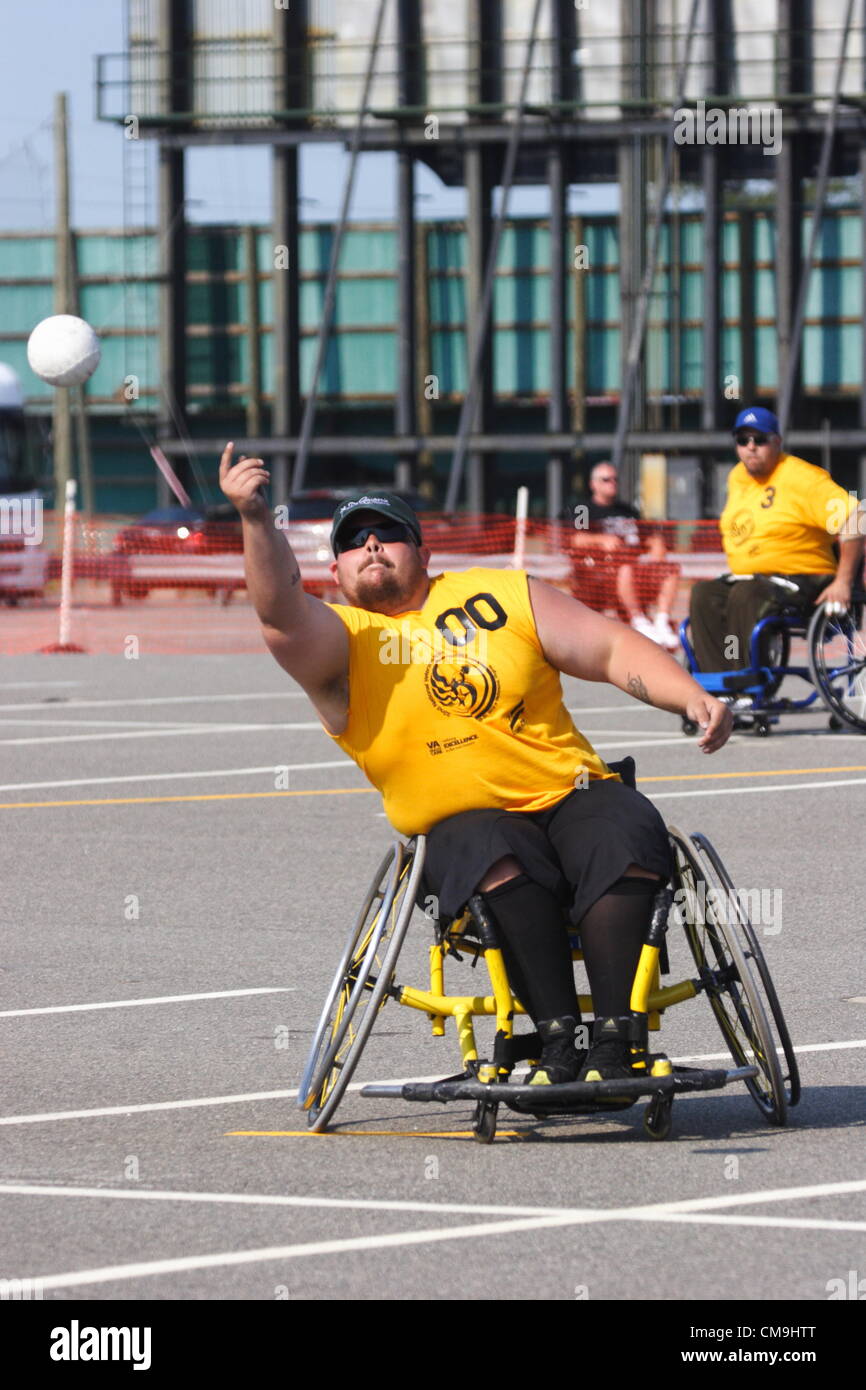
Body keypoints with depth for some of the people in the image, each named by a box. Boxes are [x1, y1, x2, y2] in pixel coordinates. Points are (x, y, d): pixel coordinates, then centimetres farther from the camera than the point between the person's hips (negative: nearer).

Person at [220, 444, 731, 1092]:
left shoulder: (504, 594, 11)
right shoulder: (339, 641, 4)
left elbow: (612, 649, 10)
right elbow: (281, 609, -17)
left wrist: (693, 698, -7)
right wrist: (257, 519, -34)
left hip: (571, 793, 2)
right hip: (461, 820, -2)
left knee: (628, 839, -29)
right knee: (503, 864, -35)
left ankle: (613, 1040, -28)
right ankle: (557, 1039, -31)